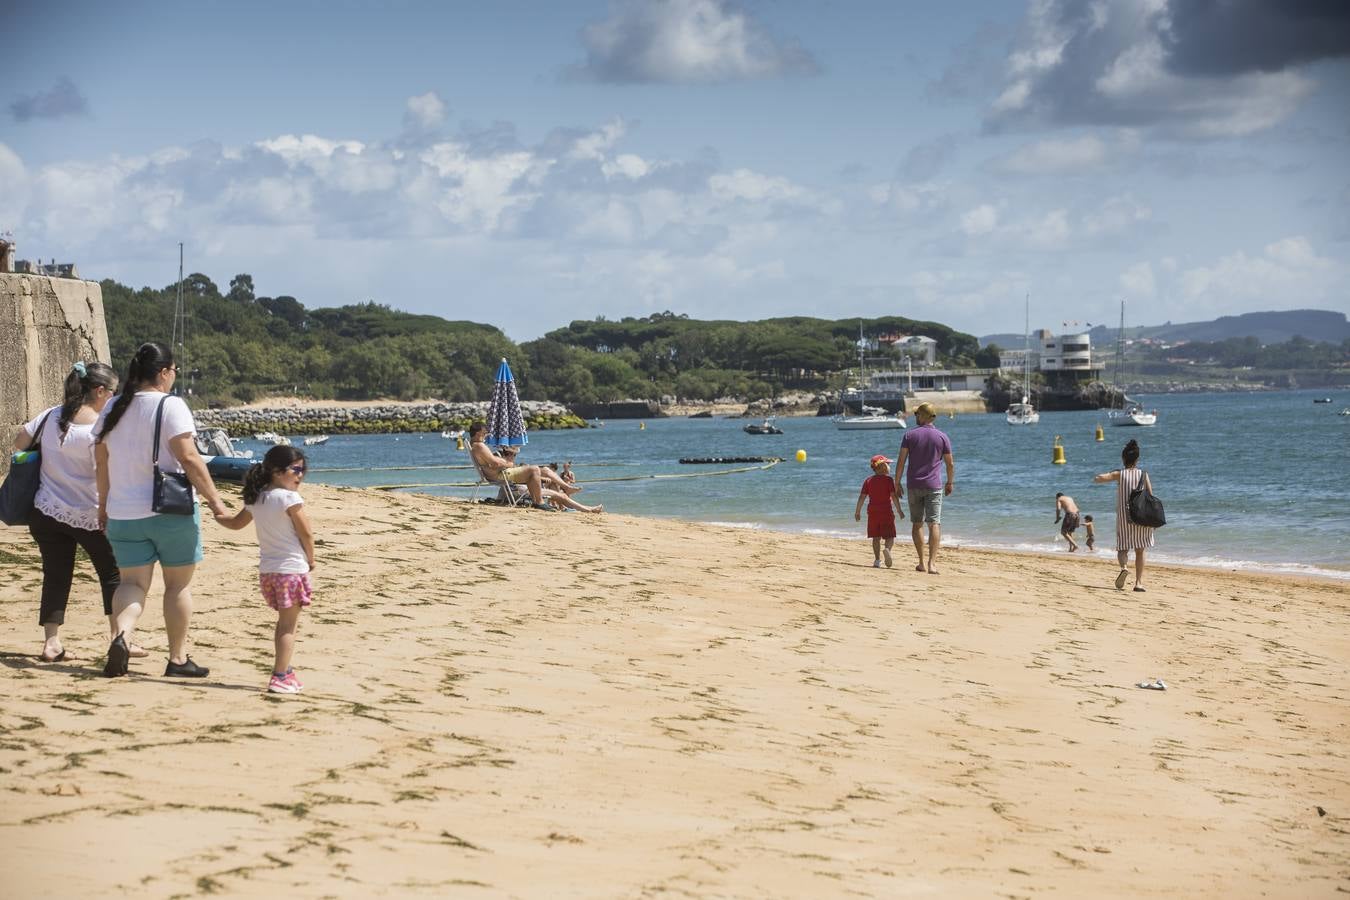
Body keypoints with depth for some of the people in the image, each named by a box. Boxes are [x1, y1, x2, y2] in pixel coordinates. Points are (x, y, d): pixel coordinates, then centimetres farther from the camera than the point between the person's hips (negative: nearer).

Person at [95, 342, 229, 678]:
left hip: (123, 514, 4)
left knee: (133, 582, 7)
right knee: (178, 585, 9)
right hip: (170, 511, -4)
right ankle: (178, 659, 15)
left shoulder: (112, 410, 7)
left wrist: (104, 506, 23)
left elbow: (101, 463, 12)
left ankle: (122, 634, -21)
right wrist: (214, 500, -10)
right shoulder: (171, 407, -11)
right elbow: (189, 459, -17)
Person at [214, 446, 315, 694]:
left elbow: (236, 523, 22)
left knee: (284, 623, 21)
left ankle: (285, 670, 28)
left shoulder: (256, 499, 8)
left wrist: (217, 515, 43)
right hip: (292, 569, -7)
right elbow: (306, 534, -12)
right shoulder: (290, 499, -14)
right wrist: (310, 560, 4)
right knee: (288, 625, -3)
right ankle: (280, 678, -7)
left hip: (267, 570, 7)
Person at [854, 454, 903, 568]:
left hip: (873, 512, 4)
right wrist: (899, 510, -6)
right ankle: (887, 549, -31)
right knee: (890, 536, 0)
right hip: (886, 511, -4)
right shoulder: (888, 479, -5)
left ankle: (877, 560, 4)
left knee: (876, 537, 9)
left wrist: (857, 511, 11)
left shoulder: (869, 480, 7)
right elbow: (894, 496, -11)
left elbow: (862, 497, 5)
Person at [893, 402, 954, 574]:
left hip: (914, 485, 1)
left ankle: (921, 563, 13)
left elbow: (901, 461, -4)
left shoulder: (910, 435, -1)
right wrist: (950, 483, 18)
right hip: (934, 485, -1)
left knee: (917, 524, 12)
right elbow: (950, 464, 4)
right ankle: (932, 563, -18)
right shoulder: (942, 437, 1)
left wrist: (897, 483, 3)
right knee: (934, 524, -6)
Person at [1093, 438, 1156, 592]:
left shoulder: (1119, 474, -3)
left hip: (1124, 516, -1)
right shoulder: (1143, 474, 2)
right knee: (1139, 551, 13)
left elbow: (1099, 478, -17)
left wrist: (1096, 480, 8)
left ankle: (1124, 568, -23)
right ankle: (1138, 582, 9)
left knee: (1122, 548, 9)